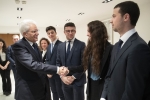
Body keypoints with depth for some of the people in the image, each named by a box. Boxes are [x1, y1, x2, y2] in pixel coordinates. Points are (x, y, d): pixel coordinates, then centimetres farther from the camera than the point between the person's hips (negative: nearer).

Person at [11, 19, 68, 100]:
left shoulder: (34, 44, 9)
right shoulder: (18, 46, -19)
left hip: (41, 87, 8)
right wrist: (57, 69, -37)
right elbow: (32, 64, -33)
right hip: (28, 90, -8)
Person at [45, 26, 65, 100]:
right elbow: (47, 60, 15)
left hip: (58, 73, -7)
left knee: (61, 93, 3)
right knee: (54, 92, 17)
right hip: (50, 74, 7)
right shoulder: (49, 46, 14)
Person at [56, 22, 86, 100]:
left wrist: (74, 77, -13)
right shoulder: (60, 46, 8)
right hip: (65, 80, 4)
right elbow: (58, 63, 8)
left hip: (78, 80, -3)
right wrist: (62, 76, -6)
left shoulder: (81, 45, -5)